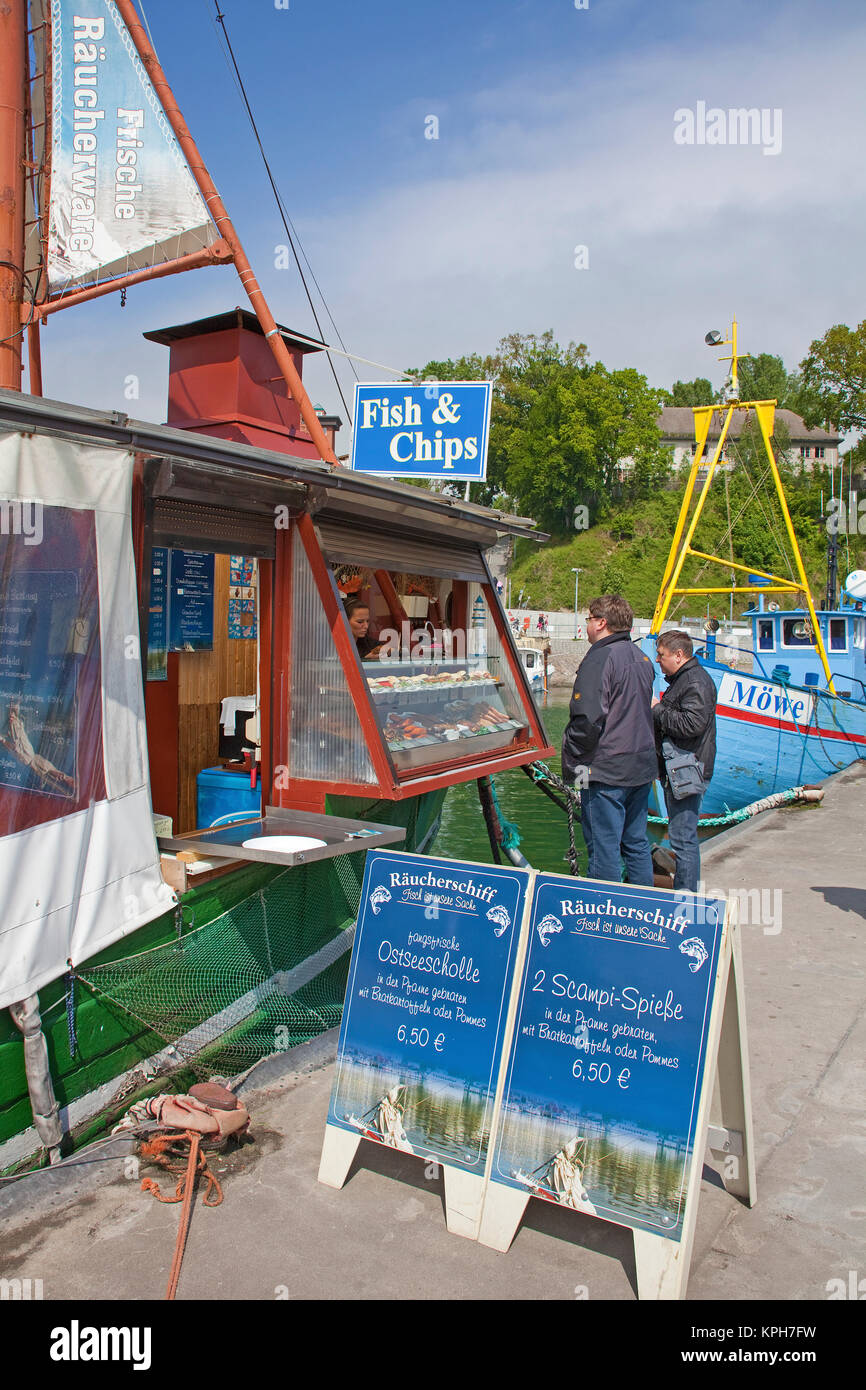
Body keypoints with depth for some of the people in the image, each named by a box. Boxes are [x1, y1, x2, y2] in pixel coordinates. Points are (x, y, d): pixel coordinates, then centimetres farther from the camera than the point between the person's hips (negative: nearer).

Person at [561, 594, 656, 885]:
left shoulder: (600, 658, -15)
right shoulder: (642, 659, 12)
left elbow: (586, 721, -22)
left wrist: (571, 761, -10)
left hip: (606, 771, -9)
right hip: (641, 768, 9)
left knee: (604, 850, -1)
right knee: (637, 844, 17)